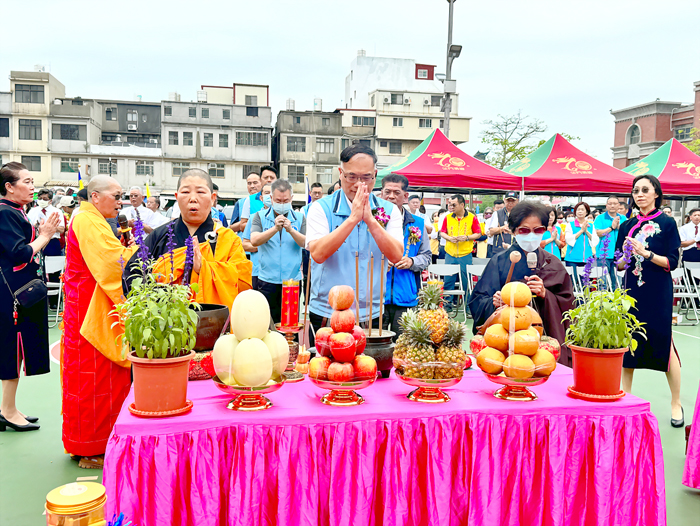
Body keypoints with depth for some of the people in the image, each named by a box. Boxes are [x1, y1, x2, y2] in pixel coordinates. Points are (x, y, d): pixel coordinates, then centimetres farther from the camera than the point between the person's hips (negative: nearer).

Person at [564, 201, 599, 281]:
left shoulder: (591, 226, 14)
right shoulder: (571, 225, 5)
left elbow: (595, 241, 5)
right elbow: (568, 240, -7)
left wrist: (586, 231, -6)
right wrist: (581, 230, -9)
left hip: (586, 259, 3)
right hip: (573, 259, -3)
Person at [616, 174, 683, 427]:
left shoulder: (667, 223, -3)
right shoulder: (627, 226, 9)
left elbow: (672, 262, -10)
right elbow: (619, 264, 10)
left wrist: (646, 253, -22)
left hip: (658, 294, -4)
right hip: (631, 292, 4)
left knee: (664, 344, 0)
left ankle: (676, 403, 14)